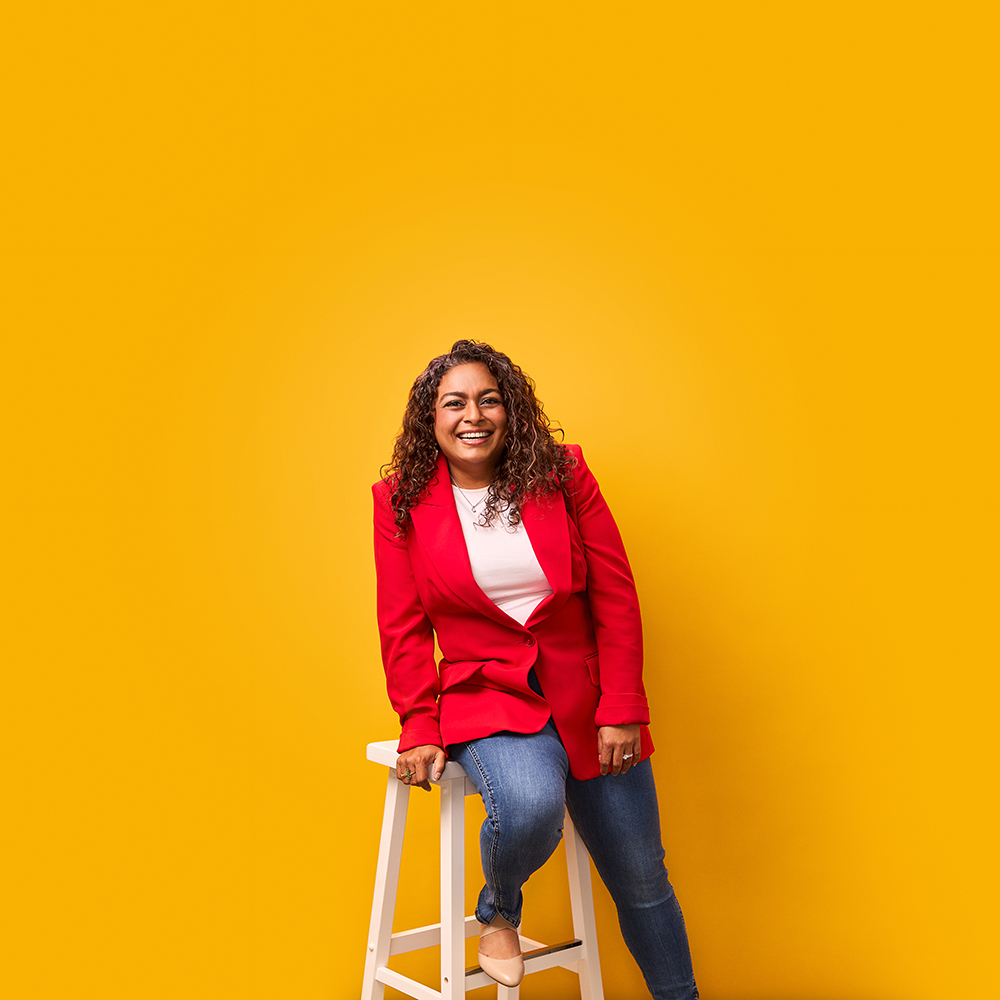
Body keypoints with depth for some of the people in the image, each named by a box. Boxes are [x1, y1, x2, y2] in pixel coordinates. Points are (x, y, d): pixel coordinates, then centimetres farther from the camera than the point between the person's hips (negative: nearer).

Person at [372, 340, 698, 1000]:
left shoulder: (562, 474, -2)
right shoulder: (402, 500, -3)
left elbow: (616, 595, -2)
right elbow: (403, 628, 0)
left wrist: (622, 710, -7)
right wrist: (420, 730, -6)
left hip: (588, 703, 2)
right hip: (486, 699, -2)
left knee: (641, 882, 10)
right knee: (529, 806, -32)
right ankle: (499, 912, 4)